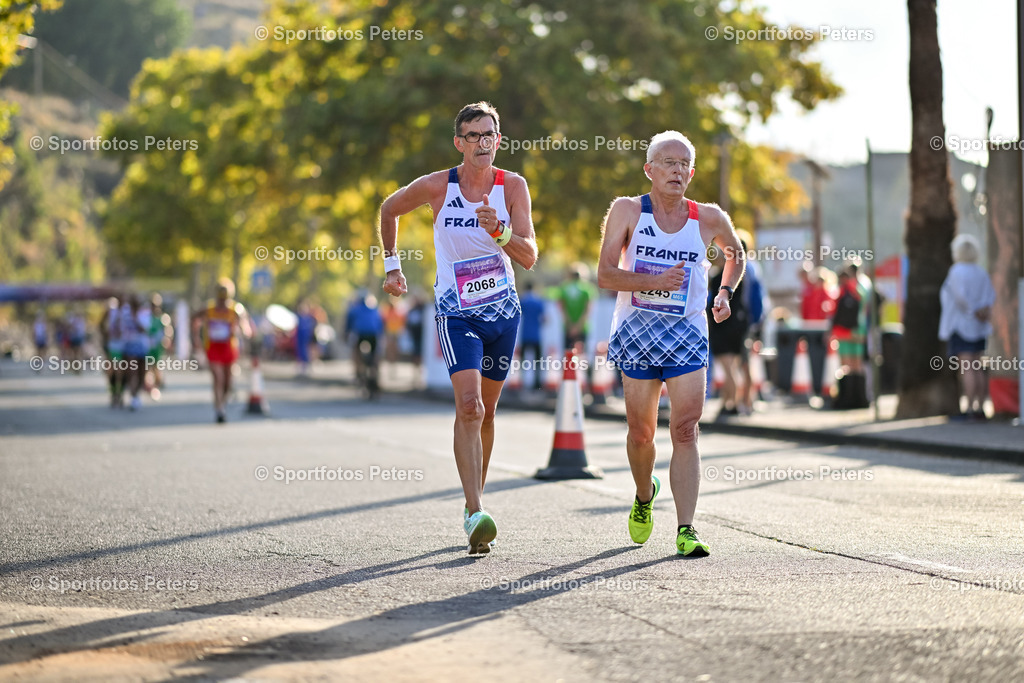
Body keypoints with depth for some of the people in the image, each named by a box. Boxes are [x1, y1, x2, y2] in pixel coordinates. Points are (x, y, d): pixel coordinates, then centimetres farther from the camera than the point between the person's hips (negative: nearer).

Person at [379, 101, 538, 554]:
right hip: (456, 312, -3)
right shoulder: (437, 187, -10)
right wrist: (392, 264, 10)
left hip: (503, 311, 3)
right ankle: (476, 516, -27)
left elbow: (529, 258, -14)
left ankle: (474, 498, 32)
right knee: (469, 405, -20)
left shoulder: (512, 186, -7)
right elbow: (389, 210, 10)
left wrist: (499, 232, -31)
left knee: (486, 411, 14)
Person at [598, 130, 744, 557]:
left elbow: (735, 252, 23)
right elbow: (605, 275, -12)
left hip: (687, 335, 0)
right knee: (640, 432, 10)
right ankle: (645, 496, 41)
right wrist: (656, 282, -25)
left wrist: (725, 292, 9)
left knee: (685, 432, -11)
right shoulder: (628, 211, -5)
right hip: (637, 333, 0)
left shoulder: (709, 219, 1)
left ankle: (686, 530, -15)